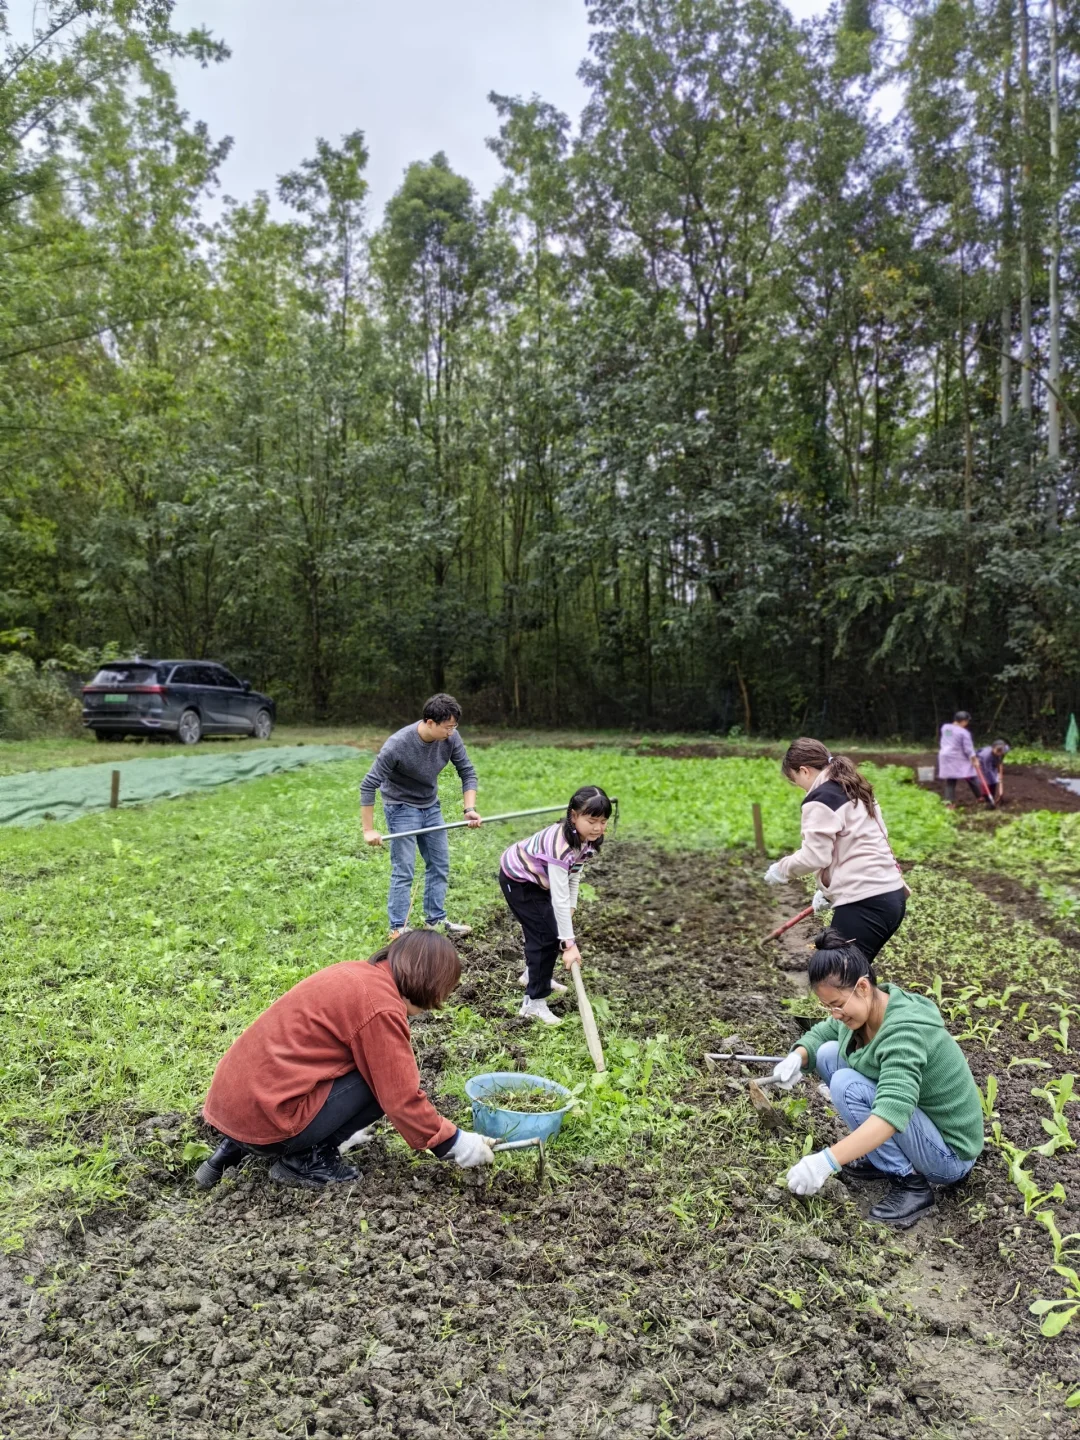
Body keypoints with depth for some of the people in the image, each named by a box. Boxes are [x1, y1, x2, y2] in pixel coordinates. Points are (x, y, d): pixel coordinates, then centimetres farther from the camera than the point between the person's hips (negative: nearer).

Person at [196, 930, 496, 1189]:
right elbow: (402, 1100, -13)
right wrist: (456, 1144, 1)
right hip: (264, 1115, -9)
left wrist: (343, 1124, 37)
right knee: (384, 1079, -8)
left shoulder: (358, 973, 12)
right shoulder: (381, 1007, -15)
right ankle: (306, 1159, 1)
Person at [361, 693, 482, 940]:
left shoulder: (450, 738, -17)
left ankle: (436, 920, 23)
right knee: (404, 870, -6)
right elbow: (368, 785, -24)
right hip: (402, 808, -6)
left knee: (440, 864, 10)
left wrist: (470, 809, -16)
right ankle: (398, 929, 5)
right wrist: (369, 829, -23)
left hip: (431, 806, 6)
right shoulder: (397, 745, -30)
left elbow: (467, 772, -4)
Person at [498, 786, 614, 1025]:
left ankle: (533, 974, 44)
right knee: (547, 935, -11)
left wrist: (572, 907, -8)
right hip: (517, 879, -9)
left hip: (537, 878, 9)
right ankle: (534, 1002, -3)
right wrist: (569, 943, -38)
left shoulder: (586, 838, -13)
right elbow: (559, 898, -40)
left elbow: (575, 873, 1)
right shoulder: (561, 844, -40)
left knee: (547, 928, 19)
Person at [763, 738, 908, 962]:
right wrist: (830, 890, 21)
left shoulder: (820, 800, -10)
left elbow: (814, 857, -17)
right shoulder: (855, 792, 19)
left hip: (864, 904, -9)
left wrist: (780, 869, 0)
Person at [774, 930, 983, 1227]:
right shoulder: (861, 1009, -8)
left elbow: (893, 1113, -45)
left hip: (948, 1154, -8)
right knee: (828, 1053, -2)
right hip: (919, 1119, 9)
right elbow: (820, 1034, 11)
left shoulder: (904, 1032, -32)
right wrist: (797, 1057, -12)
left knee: (846, 1085, -26)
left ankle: (911, 1182, -13)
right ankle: (878, 1154, 7)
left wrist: (826, 1161, -49)